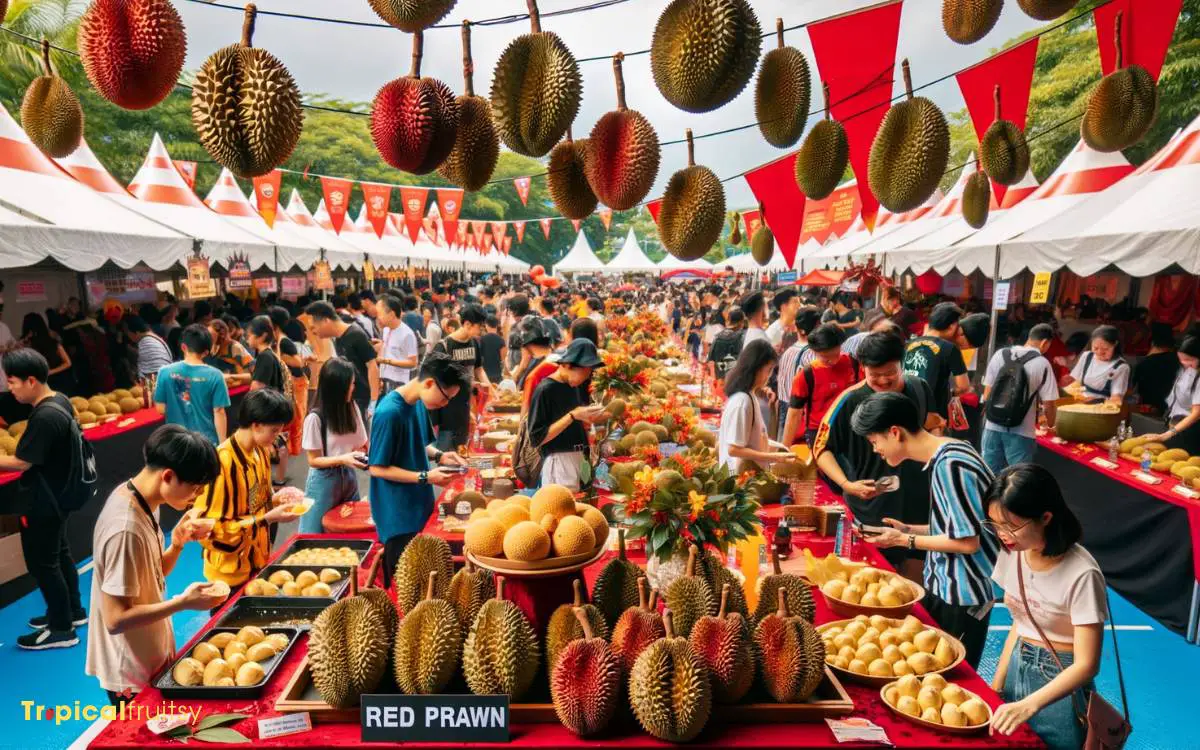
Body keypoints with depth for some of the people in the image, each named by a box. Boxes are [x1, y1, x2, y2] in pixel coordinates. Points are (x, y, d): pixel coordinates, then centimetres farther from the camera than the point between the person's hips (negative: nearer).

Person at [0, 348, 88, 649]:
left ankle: (62, 629, 15)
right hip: (55, 496, 9)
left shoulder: (45, 416, -28)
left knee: (42, 562, 3)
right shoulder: (59, 400, 1)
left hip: (42, 502, -9)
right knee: (58, 553, 22)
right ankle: (72, 610, 37)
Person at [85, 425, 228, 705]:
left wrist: (178, 543, -9)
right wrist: (183, 602, -26)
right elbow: (116, 619, -27)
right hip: (132, 674, -9)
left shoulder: (139, 501, -3)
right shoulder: (126, 529, -30)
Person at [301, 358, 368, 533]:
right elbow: (313, 460, -13)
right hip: (324, 481, -5)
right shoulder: (315, 418, -18)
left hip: (349, 477, 5)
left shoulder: (353, 408, -3)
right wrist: (342, 459, -28)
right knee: (315, 536, 6)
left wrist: (363, 455, -15)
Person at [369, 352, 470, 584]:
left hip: (419, 505, 8)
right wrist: (425, 477, -22)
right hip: (397, 513, -8)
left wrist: (439, 455, -3)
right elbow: (377, 468, -20)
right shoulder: (389, 412, -24)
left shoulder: (420, 404, 1)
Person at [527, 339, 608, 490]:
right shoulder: (545, 390, -13)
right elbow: (537, 438, -17)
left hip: (579, 459, 7)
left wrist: (593, 418, -1)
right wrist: (573, 415, -21)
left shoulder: (573, 386, 9)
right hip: (558, 462, -7)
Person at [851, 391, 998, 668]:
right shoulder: (943, 457, 4)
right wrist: (907, 529, 4)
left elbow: (967, 541, -22)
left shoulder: (950, 465, -24)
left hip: (961, 596, -9)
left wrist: (904, 540, -14)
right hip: (942, 586, 9)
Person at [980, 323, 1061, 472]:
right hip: (1020, 432, -4)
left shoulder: (1000, 354, 3)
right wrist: (1050, 425, 13)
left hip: (993, 427, 4)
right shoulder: (1042, 363, -8)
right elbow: (1048, 404, -5)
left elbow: (987, 394, 7)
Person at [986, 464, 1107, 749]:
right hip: (1016, 669, 6)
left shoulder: (1081, 574, -26)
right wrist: (996, 687, 4)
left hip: (1060, 685, -6)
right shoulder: (1013, 553, -8)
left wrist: (1028, 706, -35)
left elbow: (1086, 665, -24)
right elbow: (1019, 626, 5)